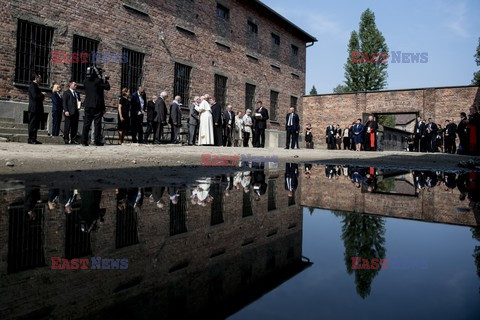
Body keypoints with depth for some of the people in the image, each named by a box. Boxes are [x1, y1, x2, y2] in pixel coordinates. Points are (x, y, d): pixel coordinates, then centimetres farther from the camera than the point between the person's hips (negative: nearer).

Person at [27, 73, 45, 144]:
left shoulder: (35, 86, 20)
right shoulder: (32, 86, -10)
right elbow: (35, 96, -21)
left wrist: (41, 96, 6)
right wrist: (42, 95, -6)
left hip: (37, 109, 10)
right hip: (34, 109, -10)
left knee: (36, 125, 10)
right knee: (32, 124, -7)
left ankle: (34, 139, 14)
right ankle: (31, 139, -4)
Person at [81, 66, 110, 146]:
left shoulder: (86, 82, 9)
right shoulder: (98, 81, -9)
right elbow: (107, 87, -6)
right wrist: (105, 80, 12)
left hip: (88, 105, 5)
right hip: (97, 105, -5)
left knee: (86, 123, 7)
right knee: (97, 123, -2)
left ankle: (84, 140, 6)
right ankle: (97, 141, -3)